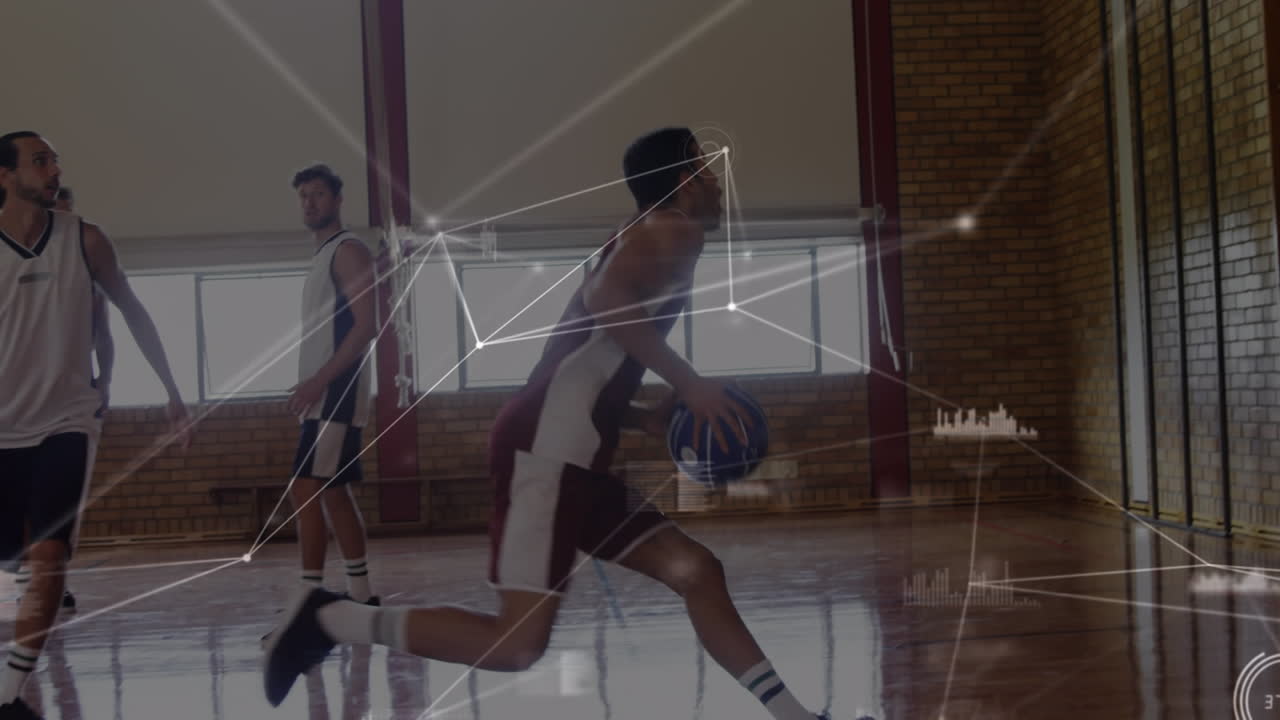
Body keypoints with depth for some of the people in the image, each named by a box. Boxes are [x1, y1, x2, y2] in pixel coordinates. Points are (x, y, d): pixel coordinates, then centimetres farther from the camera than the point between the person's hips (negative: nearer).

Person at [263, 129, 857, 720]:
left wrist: (650, 419, 17)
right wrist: (688, 382, -17)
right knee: (518, 644, -12)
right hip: (545, 451, -10)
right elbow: (605, 298, -25)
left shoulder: (654, 239, 25)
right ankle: (329, 619, -3)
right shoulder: (676, 229, -3)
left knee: (697, 571, 9)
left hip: (573, 459, 10)